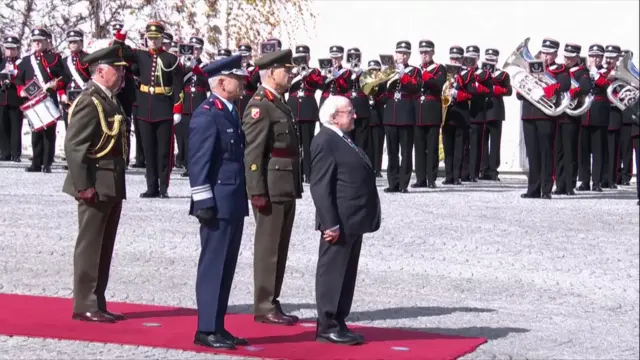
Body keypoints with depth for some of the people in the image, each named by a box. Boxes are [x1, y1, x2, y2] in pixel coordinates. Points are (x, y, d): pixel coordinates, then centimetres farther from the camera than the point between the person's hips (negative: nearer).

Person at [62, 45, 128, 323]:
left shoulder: (110, 100, 15)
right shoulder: (89, 102, -15)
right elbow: (73, 147, -20)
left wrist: (117, 184, 18)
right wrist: (83, 186, -22)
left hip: (112, 186, 10)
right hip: (96, 187, -9)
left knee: (104, 247, 13)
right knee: (90, 246, -3)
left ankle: (97, 303, 20)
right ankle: (85, 306, 3)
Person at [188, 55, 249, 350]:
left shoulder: (231, 113, 16)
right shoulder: (206, 115, -13)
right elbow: (198, 162, -17)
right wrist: (204, 202, -20)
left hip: (234, 203, 9)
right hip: (218, 204, -9)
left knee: (226, 267, 12)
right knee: (213, 267, -4)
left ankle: (218, 327, 19)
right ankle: (206, 330, 1)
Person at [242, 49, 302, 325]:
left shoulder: (280, 104, 18)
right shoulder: (260, 105, -12)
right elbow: (252, 153, -18)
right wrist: (257, 192, -22)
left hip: (286, 190, 9)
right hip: (271, 190, -9)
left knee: (279, 249, 12)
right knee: (268, 248, -4)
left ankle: (272, 303, 19)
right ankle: (264, 307, 2)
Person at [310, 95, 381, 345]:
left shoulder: (343, 140, 18)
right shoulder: (325, 141, -14)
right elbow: (320, 187, -19)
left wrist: (364, 219, 19)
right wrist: (330, 223, -22)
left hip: (353, 220, 10)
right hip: (339, 222, -10)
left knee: (346, 275, 13)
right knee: (332, 273, -3)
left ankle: (339, 323, 19)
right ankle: (327, 327, 3)